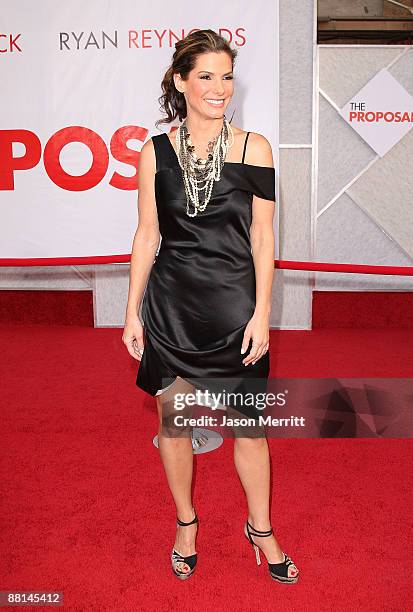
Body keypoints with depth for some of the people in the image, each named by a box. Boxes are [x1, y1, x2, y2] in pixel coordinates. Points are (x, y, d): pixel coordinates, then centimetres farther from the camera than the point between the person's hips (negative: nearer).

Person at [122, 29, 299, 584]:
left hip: (234, 306, -1)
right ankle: (185, 522, 37)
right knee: (172, 417, 12)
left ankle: (261, 528, 33)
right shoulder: (156, 152, 3)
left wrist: (261, 313, -6)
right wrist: (132, 312, 3)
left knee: (249, 423, 7)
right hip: (171, 304, 2)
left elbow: (262, 237, -1)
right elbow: (147, 235, 5)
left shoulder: (253, 148, 0)